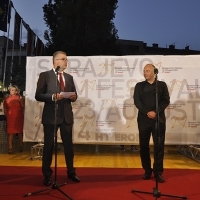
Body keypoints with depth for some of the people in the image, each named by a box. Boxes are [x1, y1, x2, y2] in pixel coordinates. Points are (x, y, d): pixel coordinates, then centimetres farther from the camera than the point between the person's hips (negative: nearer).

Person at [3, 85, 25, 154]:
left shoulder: (20, 97, 5)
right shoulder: (7, 98, 4)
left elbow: (23, 107, 1)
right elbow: (5, 108, 8)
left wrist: (21, 101, -12)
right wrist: (7, 115, 1)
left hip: (19, 117, 1)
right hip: (10, 118, -1)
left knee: (20, 132, 7)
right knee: (11, 133, -3)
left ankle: (20, 147, 17)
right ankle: (10, 148, 0)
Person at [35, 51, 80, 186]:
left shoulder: (69, 77, 13)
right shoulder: (45, 75, -2)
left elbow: (74, 96, 16)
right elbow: (38, 96, -7)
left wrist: (74, 97, -8)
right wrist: (52, 97, -22)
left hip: (66, 116, 5)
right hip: (51, 116, -4)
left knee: (68, 145, 12)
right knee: (48, 145, 6)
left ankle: (71, 172, 27)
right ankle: (47, 175, 21)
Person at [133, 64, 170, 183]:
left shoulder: (162, 85, 8)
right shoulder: (139, 86, 9)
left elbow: (166, 100, -1)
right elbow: (137, 101, -1)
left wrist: (155, 112, -14)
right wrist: (147, 112, -14)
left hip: (159, 119, -1)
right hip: (144, 119, 1)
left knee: (159, 146, 2)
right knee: (143, 146, 5)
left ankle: (158, 172, 14)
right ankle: (147, 170, 20)